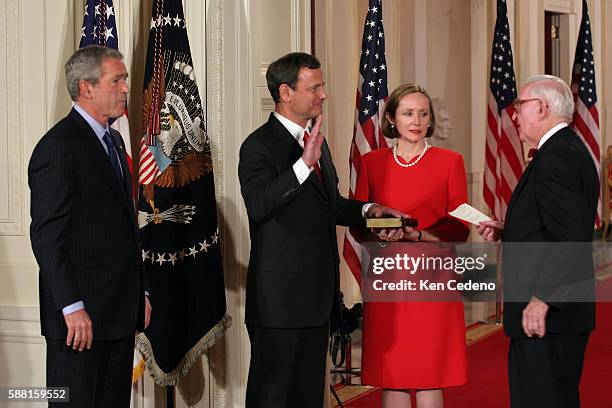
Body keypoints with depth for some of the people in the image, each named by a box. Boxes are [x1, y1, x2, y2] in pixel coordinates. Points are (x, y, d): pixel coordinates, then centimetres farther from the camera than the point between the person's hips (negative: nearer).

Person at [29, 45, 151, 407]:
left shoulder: (113, 140, 17)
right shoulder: (58, 146, -12)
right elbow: (47, 236, -17)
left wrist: (140, 292, 18)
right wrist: (72, 308, -21)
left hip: (120, 313, 9)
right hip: (81, 317, -9)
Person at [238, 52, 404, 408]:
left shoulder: (316, 142, 15)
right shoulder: (259, 146, -12)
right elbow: (258, 205, -29)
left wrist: (367, 210, 8)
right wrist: (304, 164, -35)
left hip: (318, 296, 9)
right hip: (280, 295, -9)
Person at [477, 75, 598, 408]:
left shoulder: (555, 158, -17)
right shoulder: (572, 150, 16)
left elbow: (574, 239, -24)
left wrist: (541, 299, -24)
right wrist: (507, 233, 12)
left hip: (546, 315, -11)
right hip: (565, 311, 11)